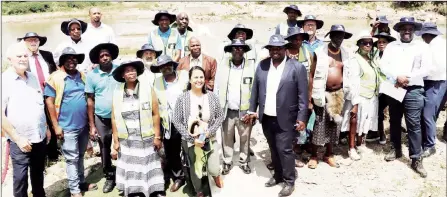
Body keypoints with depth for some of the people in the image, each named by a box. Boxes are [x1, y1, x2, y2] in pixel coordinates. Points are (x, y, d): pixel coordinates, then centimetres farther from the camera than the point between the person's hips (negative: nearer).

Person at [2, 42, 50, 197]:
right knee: (20, 177, 7)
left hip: (40, 138, 6)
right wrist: (18, 138, -18)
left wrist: (47, 128, 14)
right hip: (20, 141, -6)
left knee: (38, 174, 20)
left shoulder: (33, 77, 7)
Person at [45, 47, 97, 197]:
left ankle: (82, 182, 33)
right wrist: (56, 126, -12)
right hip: (67, 127, -5)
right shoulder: (55, 77, -9)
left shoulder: (82, 76, 6)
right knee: (72, 159, 4)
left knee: (80, 156, 18)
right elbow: (49, 102, -10)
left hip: (83, 125, 5)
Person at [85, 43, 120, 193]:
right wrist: (92, 125, -1)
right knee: (105, 149, 12)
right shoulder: (92, 75, -4)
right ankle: (109, 177, 30)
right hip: (101, 119, 1)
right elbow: (90, 100, 0)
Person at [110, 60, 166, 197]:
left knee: (149, 169, 5)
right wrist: (116, 141, 3)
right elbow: (114, 119, 4)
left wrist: (157, 136, -6)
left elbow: (155, 114, -3)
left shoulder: (147, 89, -4)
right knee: (130, 171, 9)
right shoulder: (117, 93, 2)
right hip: (127, 141, 2)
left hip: (147, 139, -2)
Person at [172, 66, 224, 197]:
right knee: (195, 171, 14)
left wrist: (209, 132, -14)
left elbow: (220, 116, -1)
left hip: (210, 139, 1)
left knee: (213, 170, 4)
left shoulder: (212, 96, -7)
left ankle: (216, 174, 44)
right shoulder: (182, 98, -11)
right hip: (190, 142, -1)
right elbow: (177, 122, -9)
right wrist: (192, 138, -15)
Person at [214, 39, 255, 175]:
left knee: (245, 138, 13)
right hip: (227, 110, 1)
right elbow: (217, 88, 3)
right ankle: (227, 162, 30)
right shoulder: (223, 65, 0)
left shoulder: (251, 66, -4)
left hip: (245, 110, -1)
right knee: (227, 138, 12)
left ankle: (244, 162, 32)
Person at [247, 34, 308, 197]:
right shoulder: (262, 65, 3)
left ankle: (289, 181, 18)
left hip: (285, 119, -4)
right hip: (266, 118, 5)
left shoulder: (297, 67, -10)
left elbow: (303, 95, -10)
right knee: (274, 149, 17)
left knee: (284, 149, 0)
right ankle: (278, 175, 35)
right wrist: (252, 110, 8)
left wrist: (301, 118, -12)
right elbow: (255, 89, 9)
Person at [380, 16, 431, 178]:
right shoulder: (391, 46, 10)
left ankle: (416, 159, 1)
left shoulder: (422, 46, 5)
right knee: (394, 121, 13)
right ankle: (396, 149, 29)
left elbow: (426, 69, -4)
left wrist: (408, 79, -13)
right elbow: (383, 66, 0)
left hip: (413, 90, -3)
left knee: (414, 124, -5)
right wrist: (397, 77, -15)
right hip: (394, 89, 3)